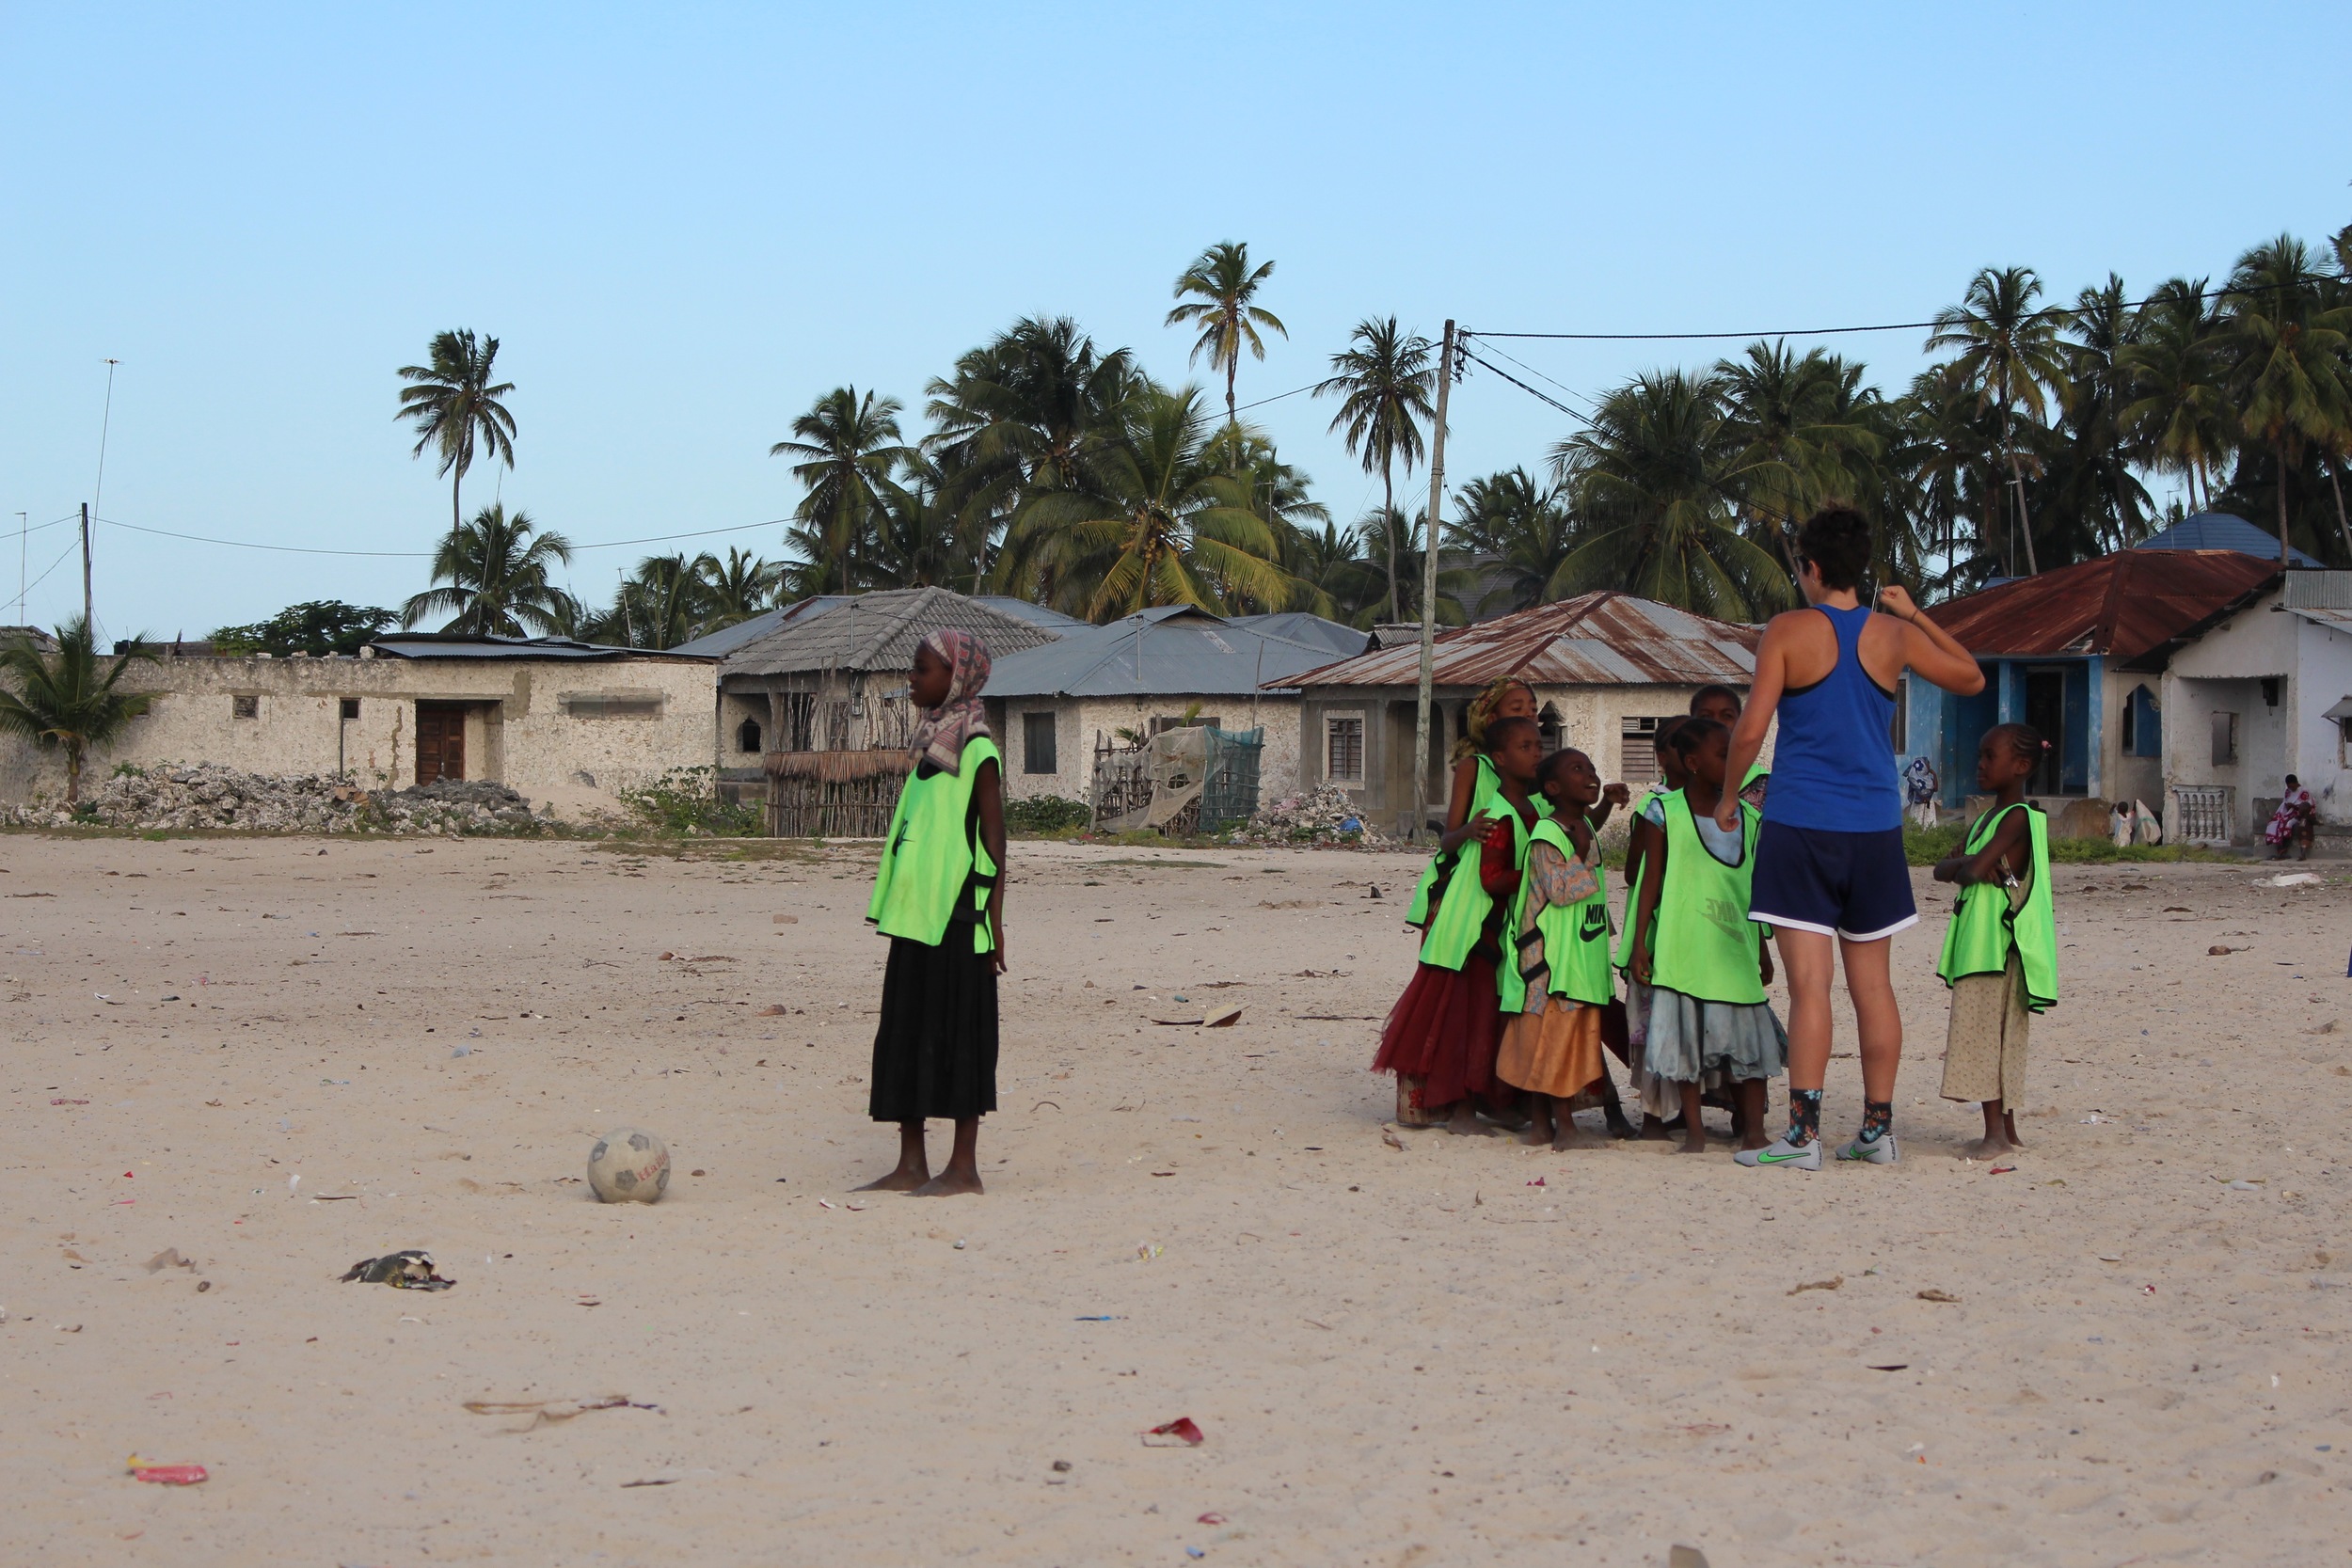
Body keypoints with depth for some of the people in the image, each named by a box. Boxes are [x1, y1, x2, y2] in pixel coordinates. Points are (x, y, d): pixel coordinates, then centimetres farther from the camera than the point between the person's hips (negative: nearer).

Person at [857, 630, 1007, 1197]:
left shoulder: (977, 750, -10)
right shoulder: (931, 744, 15)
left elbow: (993, 837, -11)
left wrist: (993, 917, -14)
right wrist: (899, 909, 19)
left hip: (956, 916, -9)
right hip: (916, 914, 9)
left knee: (956, 1033, -3)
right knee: (906, 1033, 9)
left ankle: (964, 1167, 3)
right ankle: (911, 1165, 14)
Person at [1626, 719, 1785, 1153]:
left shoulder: (1747, 816, 9)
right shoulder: (1668, 814, -2)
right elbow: (1651, 881, 0)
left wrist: (1762, 949, 16)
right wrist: (1640, 943, -4)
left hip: (1735, 950, 3)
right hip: (1682, 950, -3)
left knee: (1748, 1036, 2)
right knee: (1685, 1038, 2)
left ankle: (1752, 1128, 11)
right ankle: (1694, 1129, 11)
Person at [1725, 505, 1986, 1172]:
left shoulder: (1788, 632, -6)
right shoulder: (1892, 635, 4)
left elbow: (1750, 730, -10)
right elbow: (1971, 679, 19)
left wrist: (1729, 796, 6)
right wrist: (1915, 614, 23)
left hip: (1800, 826, -4)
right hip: (1874, 830, 4)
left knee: (1809, 984, -7)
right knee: (1872, 984, 12)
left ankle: (1803, 1133, -12)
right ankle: (1877, 1129, 16)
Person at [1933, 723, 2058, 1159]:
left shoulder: (2019, 816, -11)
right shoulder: (1988, 817, 19)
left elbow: (1975, 869, -21)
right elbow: (1941, 870, 12)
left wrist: (1962, 866, 0)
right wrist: (1966, 865, -8)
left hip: (1998, 943, -10)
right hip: (1977, 940, 10)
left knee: (1985, 1032, -11)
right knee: (1994, 1034, 11)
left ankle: (1996, 1133, -12)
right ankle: (2005, 1132, 15)